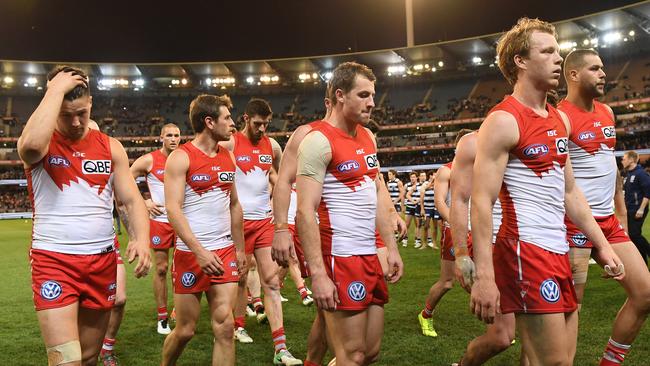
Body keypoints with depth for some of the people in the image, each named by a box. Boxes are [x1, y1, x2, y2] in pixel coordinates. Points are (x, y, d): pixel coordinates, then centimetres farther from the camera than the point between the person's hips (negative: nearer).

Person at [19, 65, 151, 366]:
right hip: (53, 261, -4)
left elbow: (132, 200, 5)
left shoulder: (110, 147, 7)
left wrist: (141, 237, -15)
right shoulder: (41, 144, -4)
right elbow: (31, 143, -31)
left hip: (103, 260, 4)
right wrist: (57, 88, -21)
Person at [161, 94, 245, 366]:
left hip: (225, 252, 5)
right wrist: (200, 251, -23)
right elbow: (173, 209, -15)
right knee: (185, 330, 7)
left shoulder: (228, 157, 11)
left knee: (225, 327, -2)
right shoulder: (181, 157, -8)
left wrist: (239, 248, 15)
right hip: (191, 254, -5)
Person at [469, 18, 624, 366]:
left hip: (559, 251, 9)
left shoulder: (560, 119, 14)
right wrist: (484, 276, -23)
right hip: (526, 251, -9)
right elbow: (481, 202, -17)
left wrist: (601, 244, 17)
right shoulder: (503, 121, -12)